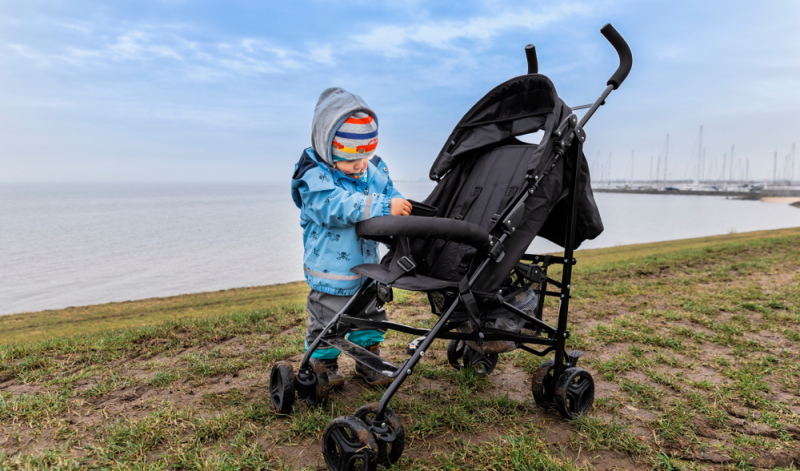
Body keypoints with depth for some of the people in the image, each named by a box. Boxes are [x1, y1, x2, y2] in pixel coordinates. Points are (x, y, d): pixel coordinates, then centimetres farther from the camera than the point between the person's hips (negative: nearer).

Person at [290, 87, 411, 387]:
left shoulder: (375, 171, 1)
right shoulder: (315, 177, -20)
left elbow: (389, 195, 5)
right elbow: (338, 206, -35)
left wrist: (403, 210, -19)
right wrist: (383, 206, -44)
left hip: (367, 269, 6)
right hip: (331, 275, -6)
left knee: (370, 316, 20)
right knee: (327, 321, 10)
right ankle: (324, 364, 34)